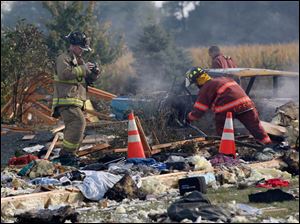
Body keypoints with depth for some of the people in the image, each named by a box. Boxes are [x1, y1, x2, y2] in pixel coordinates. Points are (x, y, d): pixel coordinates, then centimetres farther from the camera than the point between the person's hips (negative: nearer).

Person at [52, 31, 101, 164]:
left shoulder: (79, 61, 21)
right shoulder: (63, 58, -6)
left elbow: (89, 79, 20)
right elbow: (64, 74, -25)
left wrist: (95, 73, -2)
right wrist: (83, 68, -21)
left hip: (76, 102, 10)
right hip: (66, 101, -10)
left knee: (73, 128, 14)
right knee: (78, 122, -22)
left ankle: (69, 153, 23)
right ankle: (66, 152, -21)